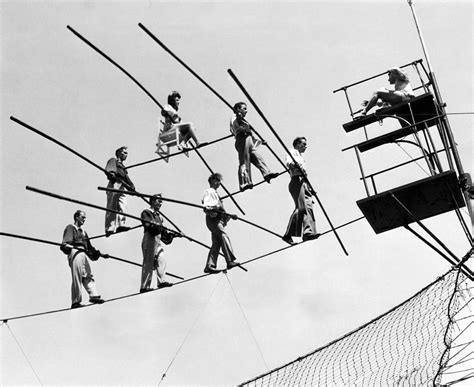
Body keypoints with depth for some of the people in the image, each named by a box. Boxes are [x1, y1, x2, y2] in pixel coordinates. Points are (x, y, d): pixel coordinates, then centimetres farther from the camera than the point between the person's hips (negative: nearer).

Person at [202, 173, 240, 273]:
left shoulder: (215, 193, 33)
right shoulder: (209, 191, 5)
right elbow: (206, 204, -12)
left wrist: (231, 215, 29)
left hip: (218, 219, 9)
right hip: (213, 219, -9)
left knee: (216, 243, 0)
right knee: (224, 237, -21)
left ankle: (209, 266, -5)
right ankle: (230, 261, -32)